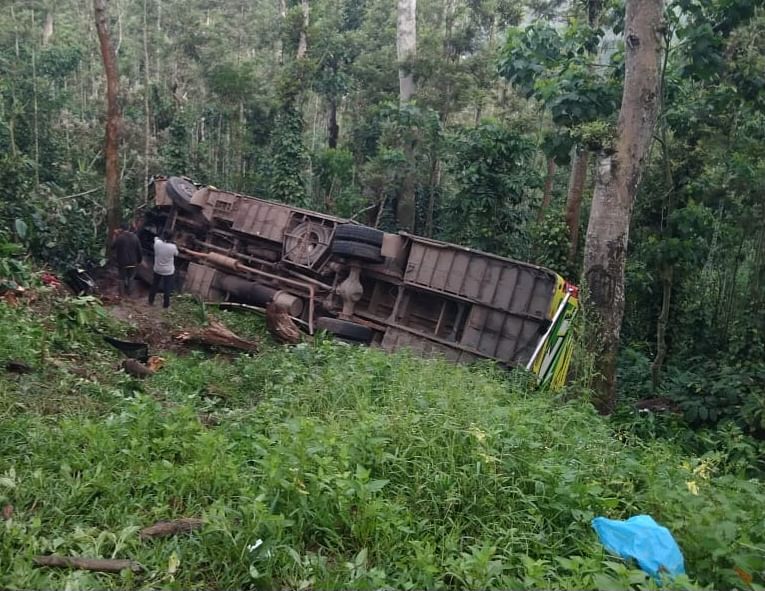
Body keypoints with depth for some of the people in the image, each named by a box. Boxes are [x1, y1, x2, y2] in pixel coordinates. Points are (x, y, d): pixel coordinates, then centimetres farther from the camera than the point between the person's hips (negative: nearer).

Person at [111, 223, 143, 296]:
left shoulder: (119, 238, -14)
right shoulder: (135, 237, -4)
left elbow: (113, 247, 0)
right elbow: (139, 250, -2)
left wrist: (116, 236, 9)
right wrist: (139, 260, 10)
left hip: (122, 262, -2)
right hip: (133, 262, 2)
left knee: (122, 278, 13)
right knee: (130, 277, 21)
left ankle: (122, 293, 20)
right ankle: (129, 291, 29)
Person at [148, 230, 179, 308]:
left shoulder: (157, 243, -16)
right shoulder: (173, 247, -24)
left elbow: (156, 238, 10)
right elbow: (176, 254, -1)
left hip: (157, 270, 4)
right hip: (168, 271, -3)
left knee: (154, 285, 21)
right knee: (167, 288, 12)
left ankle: (150, 301, 34)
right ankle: (166, 304, 23)